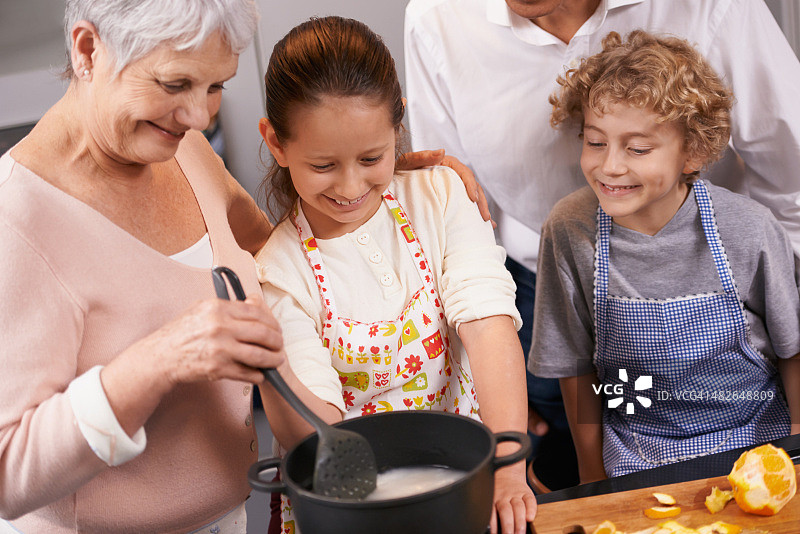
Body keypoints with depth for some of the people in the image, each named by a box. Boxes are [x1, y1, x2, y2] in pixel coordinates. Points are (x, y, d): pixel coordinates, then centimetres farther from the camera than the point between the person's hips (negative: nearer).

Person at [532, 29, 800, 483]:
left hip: (755, 439, 0)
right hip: (637, 459, 1)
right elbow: (576, 367, 1)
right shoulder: (570, 229, -11)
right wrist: (594, 476, 6)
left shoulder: (749, 230, -14)